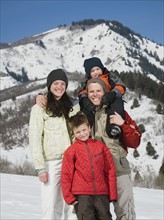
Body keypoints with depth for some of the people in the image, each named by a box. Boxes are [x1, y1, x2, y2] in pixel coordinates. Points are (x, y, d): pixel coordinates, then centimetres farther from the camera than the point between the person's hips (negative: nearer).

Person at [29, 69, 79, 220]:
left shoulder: (72, 107, 12)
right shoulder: (39, 108, -1)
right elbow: (35, 139, -4)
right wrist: (40, 167, -10)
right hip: (51, 163, -3)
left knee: (64, 206, 6)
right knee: (50, 208, -6)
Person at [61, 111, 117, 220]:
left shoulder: (100, 146, 6)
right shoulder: (71, 151, -1)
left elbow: (110, 171, 8)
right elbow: (66, 175, 0)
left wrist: (112, 193, 5)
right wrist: (69, 196, -4)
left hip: (102, 194, 3)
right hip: (82, 195, -3)